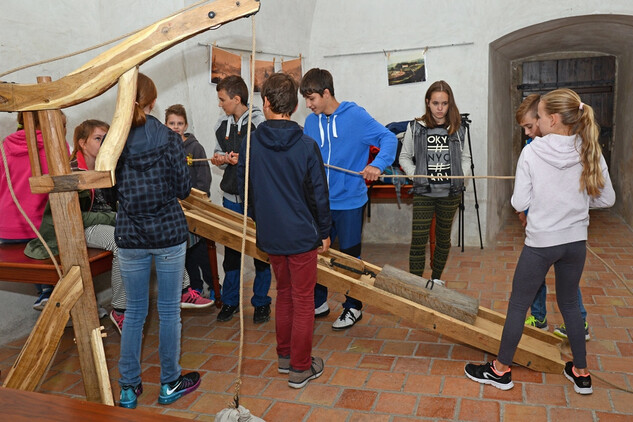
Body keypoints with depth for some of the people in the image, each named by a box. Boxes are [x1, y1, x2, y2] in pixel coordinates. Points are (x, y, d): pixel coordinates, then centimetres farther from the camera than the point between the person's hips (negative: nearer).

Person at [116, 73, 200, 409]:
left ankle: (129, 388, 24)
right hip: (169, 233, -2)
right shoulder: (168, 139, -9)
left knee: (134, 311, 15)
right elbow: (184, 189, -5)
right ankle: (170, 384, 24)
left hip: (129, 236, 2)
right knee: (169, 311, 10)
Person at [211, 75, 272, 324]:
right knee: (230, 251, 11)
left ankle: (261, 303, 21)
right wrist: (221, 160, -3)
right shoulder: (222, 124, 8)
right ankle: (230, 301, 26)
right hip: (231, 197, 6)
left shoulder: (259, 121, -11)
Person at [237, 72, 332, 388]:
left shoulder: (250, 144, -6)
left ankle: (285, 356, 34)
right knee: (303, 300, 9)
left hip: (269, 235, 4)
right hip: (302, 234, -3)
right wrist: (325, 232, 5)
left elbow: (244, 188, 3)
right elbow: (319, 194, -8)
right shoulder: (306, 145, -13)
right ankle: (300, 368, 20)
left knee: (284, 292, 21)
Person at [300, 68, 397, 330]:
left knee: (349, 256, 9)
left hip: (349, 201, -5)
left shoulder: (355, 116, -10)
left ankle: (353, 307, 28)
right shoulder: (311, 122, 5)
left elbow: (389, 138, -11)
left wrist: (378, 164, -26)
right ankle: (318, 303, 33)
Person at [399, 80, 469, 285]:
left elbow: (465, 157, 16)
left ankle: (436, 279, 30)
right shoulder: (415, 128, -2)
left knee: (443, 238, 14)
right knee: (418, 239, -6)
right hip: (423, 193, -2)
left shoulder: (457, 130, 4)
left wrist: (460, 176, 0)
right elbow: (404, 157, 6)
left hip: (450, 194, 3)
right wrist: (416, 175, -7)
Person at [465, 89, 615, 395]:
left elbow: (519, 204, -12)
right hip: (576, 241, 4)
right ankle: (581, 373, 34)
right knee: (569, 303, 22)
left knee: (518, 304, 10)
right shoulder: (590, 152, -5)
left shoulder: (531, 153, -15)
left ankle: (501, 370, 23)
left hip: (540, 241, -4)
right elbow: (606, 199, 2)